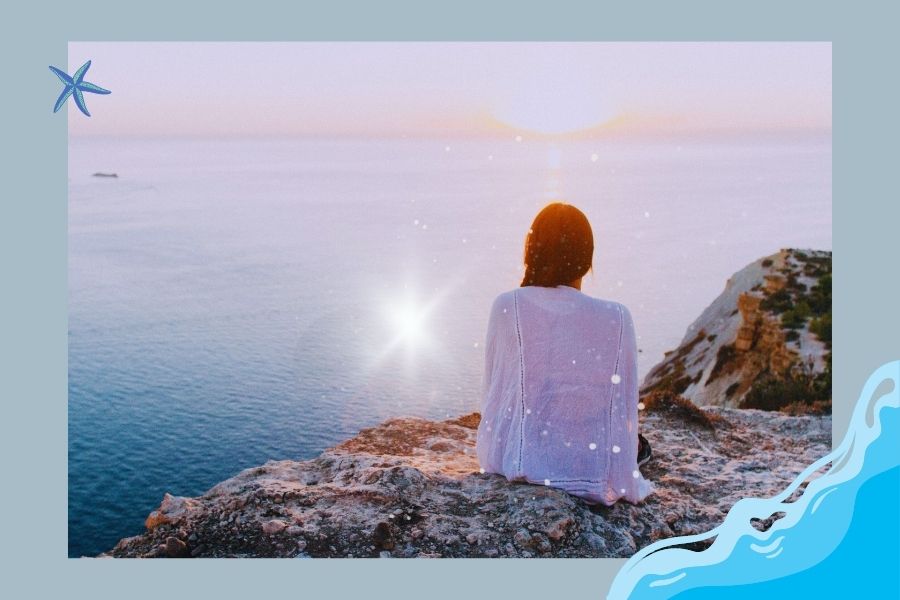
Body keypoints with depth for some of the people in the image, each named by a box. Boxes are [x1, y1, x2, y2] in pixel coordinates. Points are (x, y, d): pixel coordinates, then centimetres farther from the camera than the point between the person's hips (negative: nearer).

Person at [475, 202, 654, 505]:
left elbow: (491, 391, 1)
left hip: (512, 460, 1)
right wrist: (621, 478, 15)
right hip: (589, 467, -1)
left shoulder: (506, 306, -9)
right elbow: (625, 406, -3)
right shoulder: (616, 318, -10)